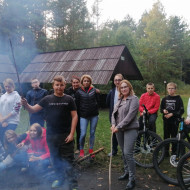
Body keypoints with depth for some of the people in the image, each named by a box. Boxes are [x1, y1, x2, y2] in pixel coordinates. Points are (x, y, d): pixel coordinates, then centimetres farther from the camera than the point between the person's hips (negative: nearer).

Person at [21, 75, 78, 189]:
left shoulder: (69, 99, -2)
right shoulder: (47, 99, 2)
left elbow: (74, 116, -3)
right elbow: (33, 110, -1)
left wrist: (72, 134, -9)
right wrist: (26, 105, -23)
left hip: (65, 135, -3)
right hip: (51, 136, 3)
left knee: (67, 160, 2)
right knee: (55, 159, 17)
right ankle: (60, 179, 37)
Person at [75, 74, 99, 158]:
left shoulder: (94, 90, 4)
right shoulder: (79, 92, 0)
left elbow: (97, 101, 10)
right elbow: (77, 104, 3)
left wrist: (96, 111, 5)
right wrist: (80, 113, 1)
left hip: (94, 115, 2)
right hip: (83, 116, -2)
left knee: (92, 133, 9)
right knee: (83, 134, -7)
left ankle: (91, 150, 23)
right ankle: (81, 150, 13)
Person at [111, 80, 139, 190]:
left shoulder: (134, 99, -7)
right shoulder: (120, 100, 15)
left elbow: (130, 115, -16)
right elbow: (114, 113, 12)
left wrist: (119, 126, -18)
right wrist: (113, 124, -6)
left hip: (130, 129, -7)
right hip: (119, 130, 7)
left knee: (128, 154, -11)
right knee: (124, 153, 15)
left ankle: (132, 179, 0)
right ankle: (127, 172, 30)